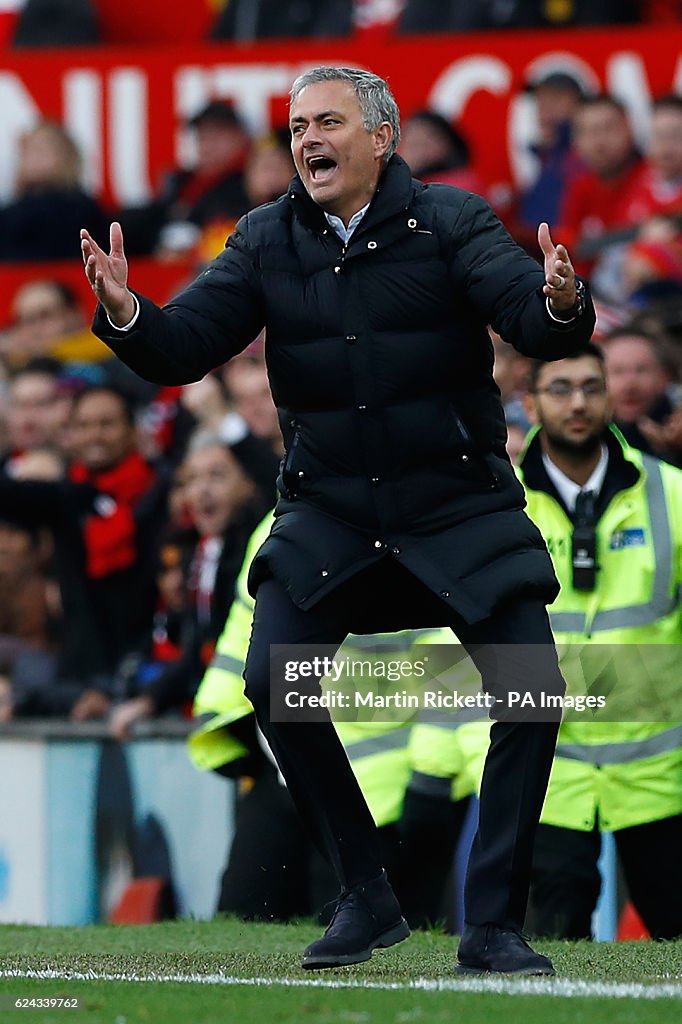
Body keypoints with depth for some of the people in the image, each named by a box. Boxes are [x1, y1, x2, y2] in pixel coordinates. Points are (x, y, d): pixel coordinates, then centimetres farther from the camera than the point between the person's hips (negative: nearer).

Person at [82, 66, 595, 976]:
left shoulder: (451, 223, -8)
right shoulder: (267, 241, 1)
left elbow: (534, 322, -20)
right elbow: (183, 347, -5)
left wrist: (560, 304, -44)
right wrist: (127, 314, -27)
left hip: (460, 504, -2)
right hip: (328, 509, 2)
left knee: (532, 690, -13)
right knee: (273, 681, -13)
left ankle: (494, 925, -1)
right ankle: (367, 900, 3)